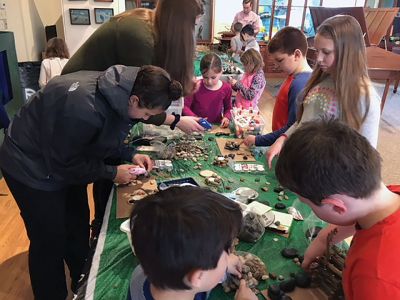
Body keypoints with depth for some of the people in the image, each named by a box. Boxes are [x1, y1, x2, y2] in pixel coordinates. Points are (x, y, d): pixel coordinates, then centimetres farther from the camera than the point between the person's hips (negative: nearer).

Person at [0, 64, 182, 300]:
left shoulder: (116, 90, -14)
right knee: (50, 241, 2)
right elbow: (63, 164, -26)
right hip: (32, 166, -8)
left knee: (78, 227, 18)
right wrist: (112, 173, -19)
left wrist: (130, 155, -9)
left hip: (64, 159, 8)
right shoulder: (82, 108, -40)